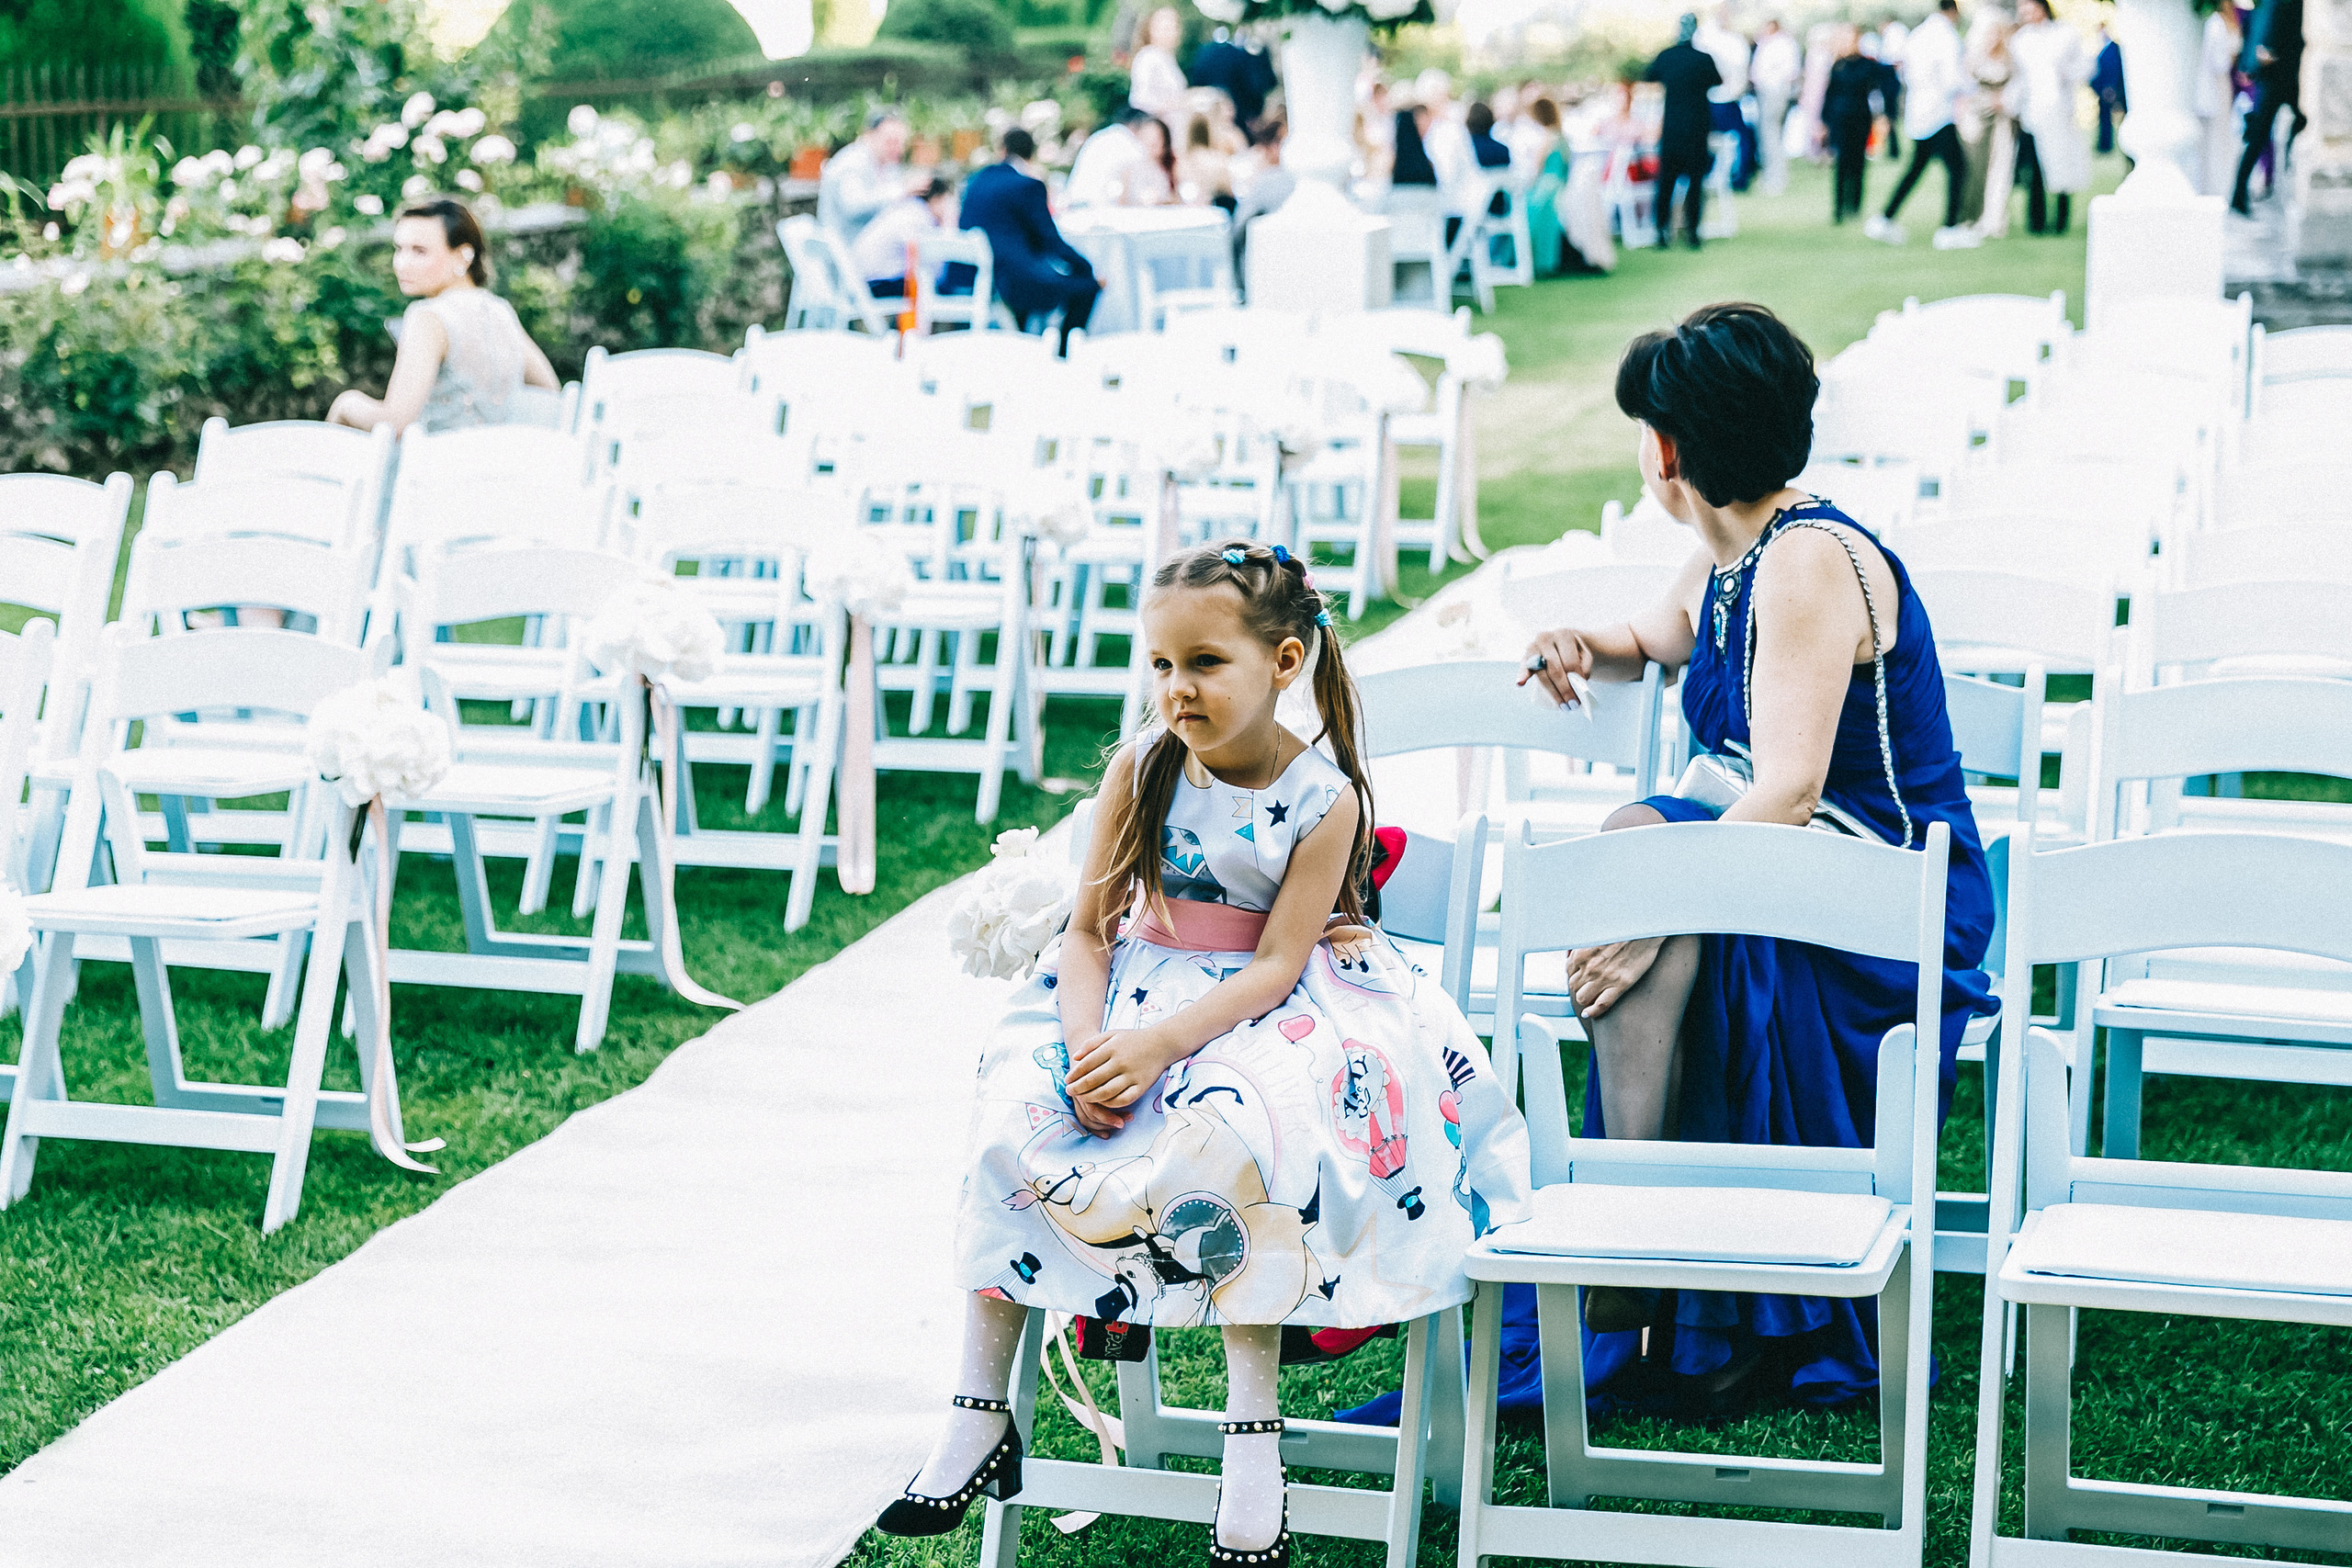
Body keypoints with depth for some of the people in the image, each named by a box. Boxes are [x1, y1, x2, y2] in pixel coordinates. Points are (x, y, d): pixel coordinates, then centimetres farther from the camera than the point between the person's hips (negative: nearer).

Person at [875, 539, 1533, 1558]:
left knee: (1220, 1139, -35)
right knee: (1012, 1122, -21)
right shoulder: (1141, 771, -2)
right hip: (1130, 996, 4)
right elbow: (1090, 929, -1)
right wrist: (1088, 1048, -20)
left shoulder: (1323, 800, -11)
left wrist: (1159, 1045, -29)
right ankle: (980, 1418, -11)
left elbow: (1274, 967, -15)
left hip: (1261, 1014, -3)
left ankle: (1252, 1422, -24)